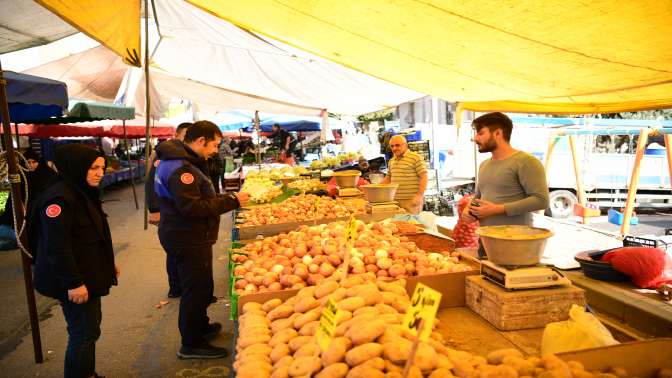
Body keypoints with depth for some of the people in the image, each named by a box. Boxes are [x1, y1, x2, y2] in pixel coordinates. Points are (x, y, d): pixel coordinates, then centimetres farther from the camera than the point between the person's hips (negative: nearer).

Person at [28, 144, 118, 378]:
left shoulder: (83, 192, 9)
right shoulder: (59, 198, -22)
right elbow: (57, 247, -26)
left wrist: (107, 264, 20)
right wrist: (73, 283, -24)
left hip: (88, 274, 10)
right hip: (74, 281, -10)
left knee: (89, 327, 20)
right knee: (84, 332, -1)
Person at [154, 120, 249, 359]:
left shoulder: (183, 161, 11)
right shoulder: (180, 168, -23)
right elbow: (192, 207, -28)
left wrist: (226, 199, 3)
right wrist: (231, 202, -25)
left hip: (189, 237, 11)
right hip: (188, 239, -11)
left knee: (199, 286, 24)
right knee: (197, 288, 2)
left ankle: (200, 326, 43)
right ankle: (191, 345, 17)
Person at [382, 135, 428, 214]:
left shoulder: (415, 158, -5)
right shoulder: (391, 161, 17)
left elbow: (424, 177, -8)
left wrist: (419, 195, -17)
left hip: (411, 200, -6)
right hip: (394, 200, 6)